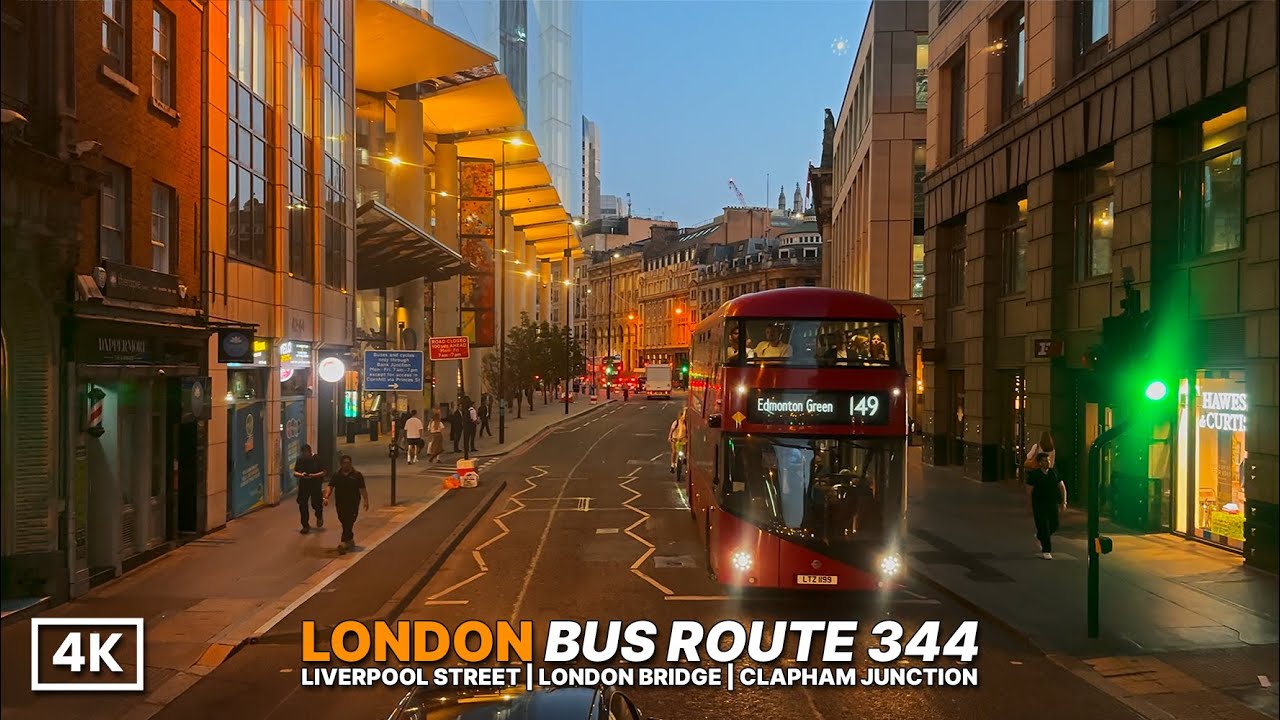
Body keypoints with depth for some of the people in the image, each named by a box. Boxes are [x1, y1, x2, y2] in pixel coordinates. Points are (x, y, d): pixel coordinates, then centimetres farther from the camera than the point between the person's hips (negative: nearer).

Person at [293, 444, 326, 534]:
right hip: (303, 485, 3)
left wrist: (313, 475, -24)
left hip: (316, 485, -3)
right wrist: (301, 475, -22)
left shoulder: (317, 459, -7)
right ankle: (305, 525, 14)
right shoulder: (300, 460, 1)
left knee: (316, 503, -4)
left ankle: (319, 516, 32)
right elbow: (295, 473, 0)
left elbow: (323, 472, -9)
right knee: (302, 505, 0)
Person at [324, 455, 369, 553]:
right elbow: (330, 487, -1)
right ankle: (350, 540, 30)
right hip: (340, 504, 3)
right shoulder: (336, 475, 7)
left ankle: (344, 543, -16)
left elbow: (362, 489, 0)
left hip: (353, 504, -3)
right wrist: (326, 497, -17)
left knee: (349, 523, -11)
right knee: (344, 523, 12)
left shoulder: (357, 475, 1)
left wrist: (366, 501, -7)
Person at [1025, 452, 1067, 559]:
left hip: (1053, 504, 4)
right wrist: (1031, 506, -1)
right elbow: (1029, 491, -2)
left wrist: (1064, 501, 1)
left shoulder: (1054, 473, 6)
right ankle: (1046, 551, 3)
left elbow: (1062, 487, 10)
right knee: (1044, 527, -6)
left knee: (1054, 526, 7)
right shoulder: (1033, 474, -6)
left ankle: (1039, 536, 37)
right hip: (1039, 505, -4)